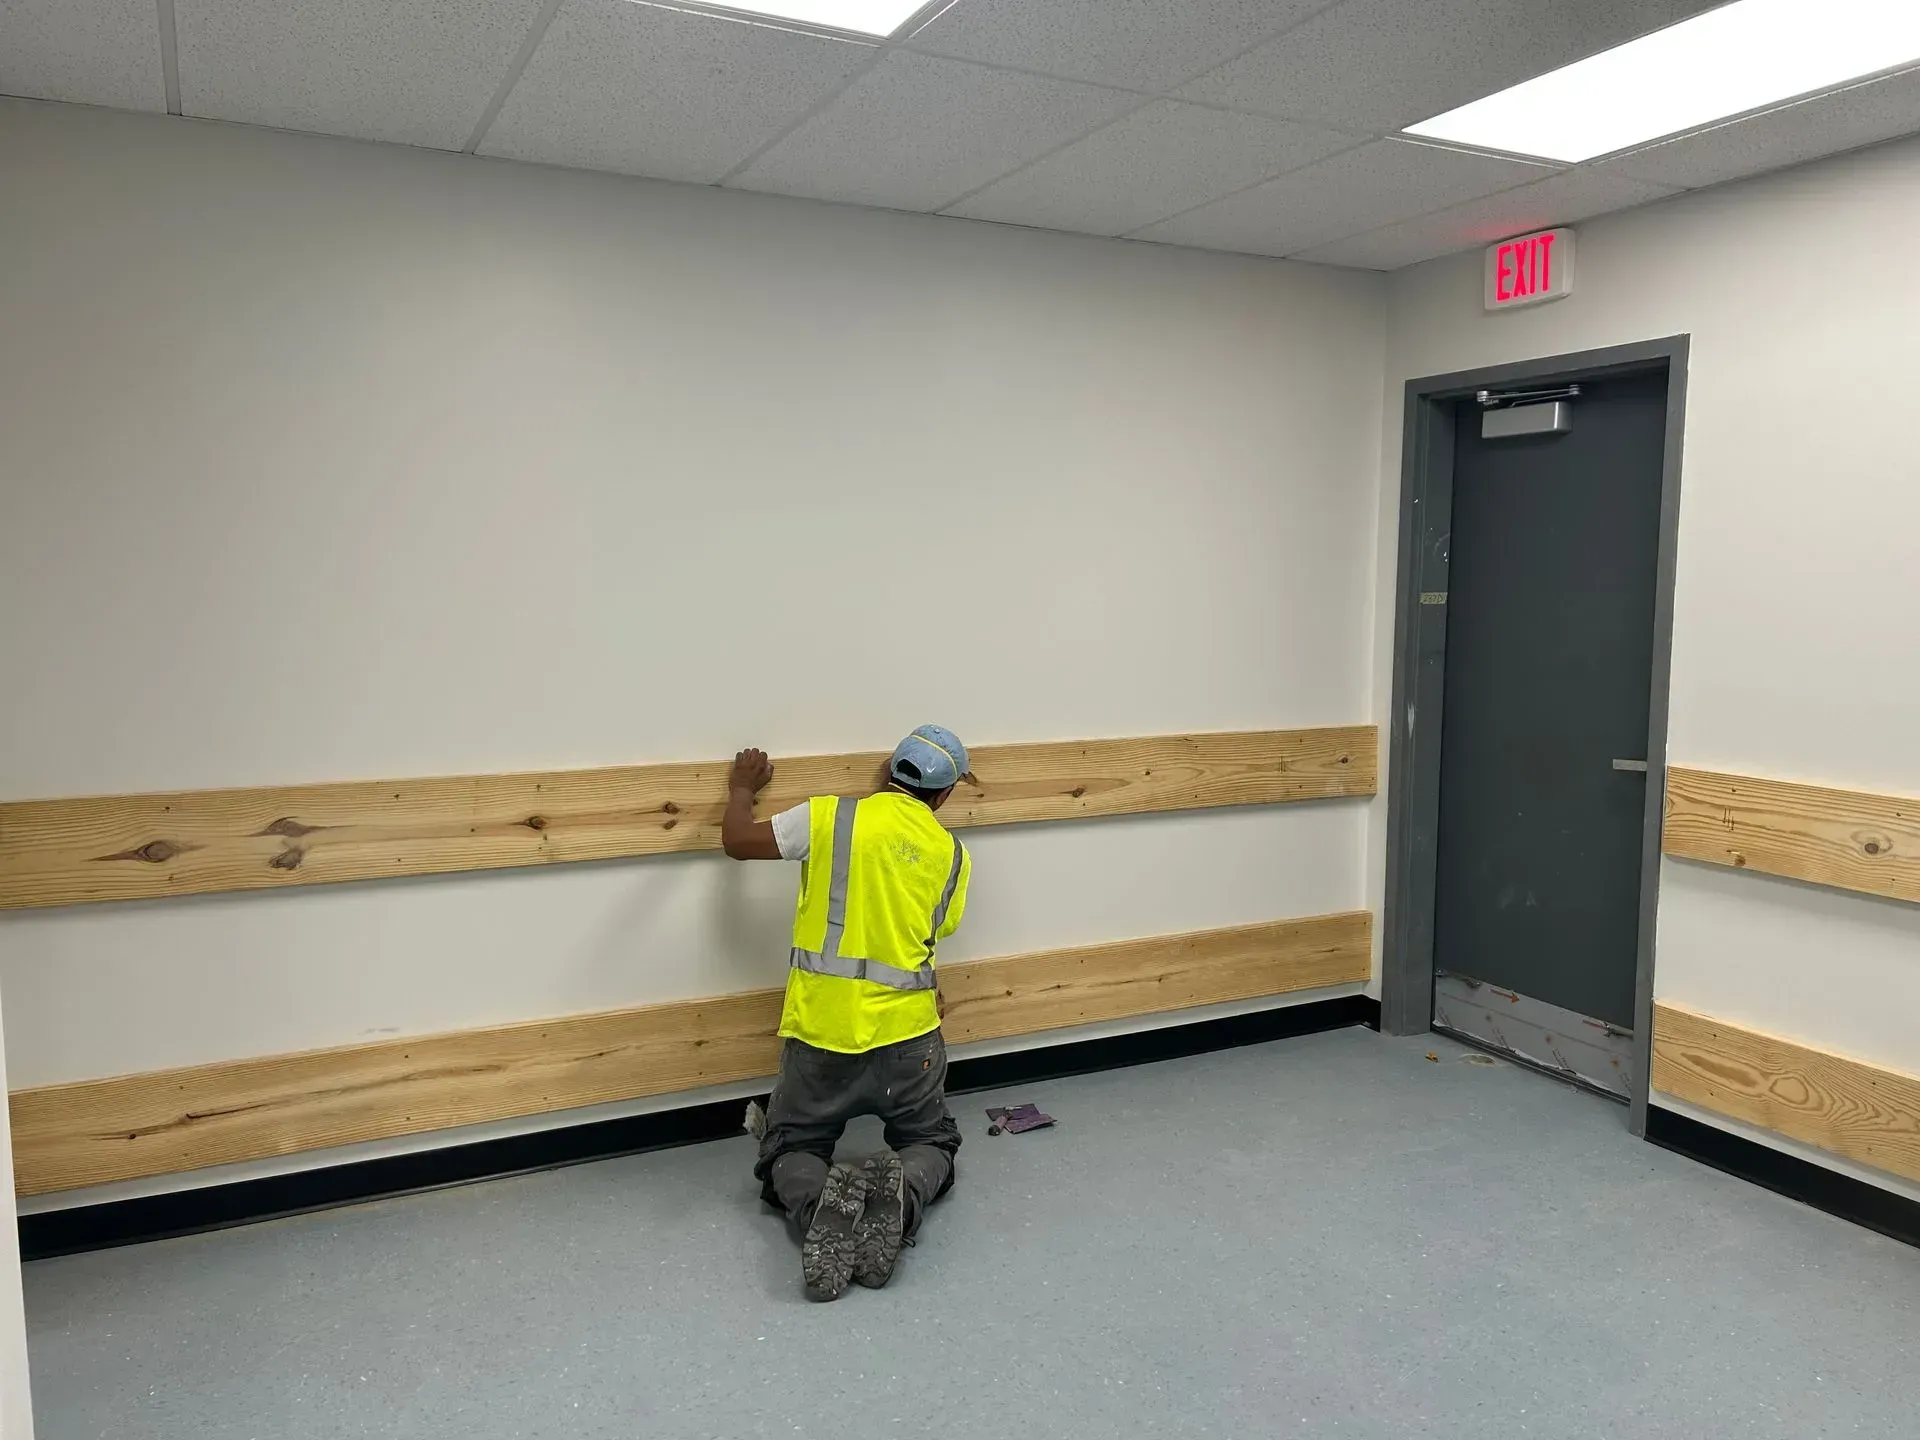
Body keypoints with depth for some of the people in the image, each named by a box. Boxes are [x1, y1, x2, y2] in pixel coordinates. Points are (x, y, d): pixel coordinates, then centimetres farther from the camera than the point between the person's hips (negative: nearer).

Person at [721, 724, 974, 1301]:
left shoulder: (829, 817, -4)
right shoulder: (952, 855, 2)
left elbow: (736, 840, 3)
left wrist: (743, 787, 22)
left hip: (821, 1032, -1)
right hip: (906, 1035, 1)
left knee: (791, 1152, 18)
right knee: (931, 1144, 23)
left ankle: (818, 1206, -18)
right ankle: (903, 1191, -13)